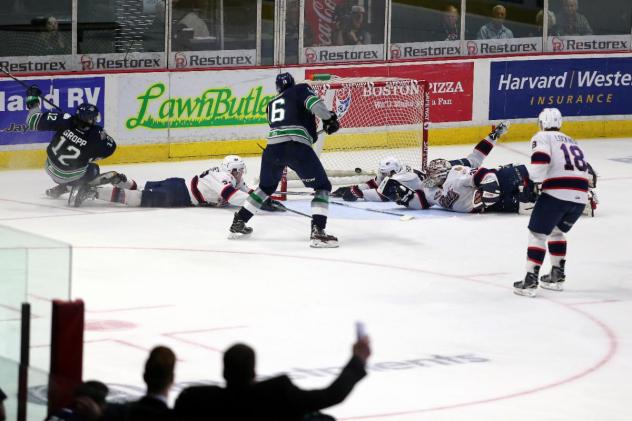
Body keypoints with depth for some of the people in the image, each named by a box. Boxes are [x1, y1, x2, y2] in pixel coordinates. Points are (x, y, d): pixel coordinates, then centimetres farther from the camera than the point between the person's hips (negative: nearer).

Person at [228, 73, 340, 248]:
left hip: (272, 147, 6)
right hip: (297, 147, -6)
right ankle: (317, 231, -14)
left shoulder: (272, 104, 30)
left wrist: (310, 135, 43)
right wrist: (329, 118, 5)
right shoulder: (301, 90, 14)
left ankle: (238, 224, 33)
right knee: (322, 186, 3)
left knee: (266, 187, 29)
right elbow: (314, 103, -7)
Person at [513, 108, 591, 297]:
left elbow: (540, 162, -13)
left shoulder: (542, 138, 5)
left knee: (537, 233, 2)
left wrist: (532, 181, 0)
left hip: (556, 193, -6)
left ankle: (530, 281, -5)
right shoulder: (571, 141, 27)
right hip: (580, 196, 7)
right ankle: (557, 276, 26)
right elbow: (585, 170, 26)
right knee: (556, 231, 27)